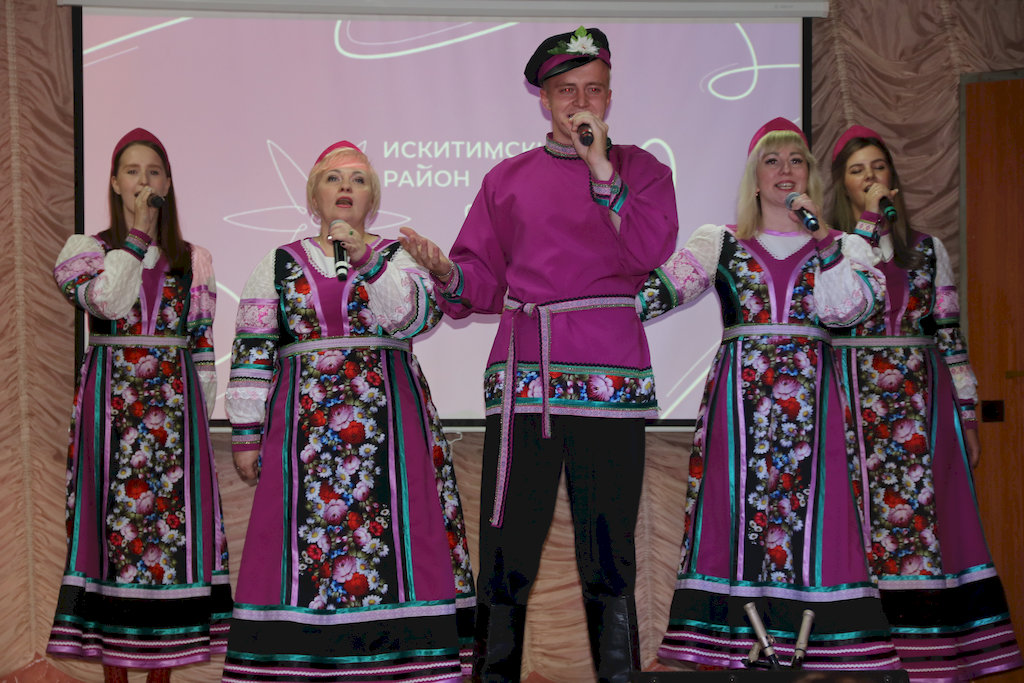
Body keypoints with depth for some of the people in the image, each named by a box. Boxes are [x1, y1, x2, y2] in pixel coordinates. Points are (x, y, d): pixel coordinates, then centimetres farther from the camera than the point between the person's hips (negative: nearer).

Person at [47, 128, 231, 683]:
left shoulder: (193, 259, 12)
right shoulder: (87, 248, 6)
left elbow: (202, 346, 12)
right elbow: (108, 300, -16)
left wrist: (201, 410, 5)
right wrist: (137, 232, -10)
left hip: (174, 402, 2)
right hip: (111, 400, -2)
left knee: (172, 513, -1)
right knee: (112, 513, -4)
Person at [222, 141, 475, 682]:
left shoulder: (400, 257, 10)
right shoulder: (279, 265, 12)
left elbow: (416, 316, -9)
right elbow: (252, 352, 9)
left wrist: (367, 259, -17)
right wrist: (245, 434, 4)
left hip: (388, 416, 0)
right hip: (304, 422, 1)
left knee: (392, 535, -7)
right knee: (301, 535, -5)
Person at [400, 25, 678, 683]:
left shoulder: (641, 169, 12)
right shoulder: (507, 179, 17)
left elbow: (649, 251, -6)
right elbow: (484, 279, 13)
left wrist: (601, 168, -8)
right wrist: (447, 271, -9)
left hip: (610, 375, -1)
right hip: (522, 376, 2)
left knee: (608, 548, -2)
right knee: (507, 549, -1)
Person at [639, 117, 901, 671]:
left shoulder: (843, 247, 13)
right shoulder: (719, 243, 13)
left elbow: (846, 308, -6)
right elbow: (666, 289, -1)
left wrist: (818, 233, -7)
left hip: (810, 395, 0)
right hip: (738, 393, 0)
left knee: (810, 507, -6)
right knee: (737, 503, -6)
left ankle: (816, 647, -1)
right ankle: (734, 647, -2)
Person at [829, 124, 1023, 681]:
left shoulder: (926, 249, 13)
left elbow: (949, 334, 12)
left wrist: (967, 416, 7)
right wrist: (869, 220, -10)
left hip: (920, 401, 2)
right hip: (854, 399, -2)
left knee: (928, 521, -3)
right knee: (861, 521, -6)